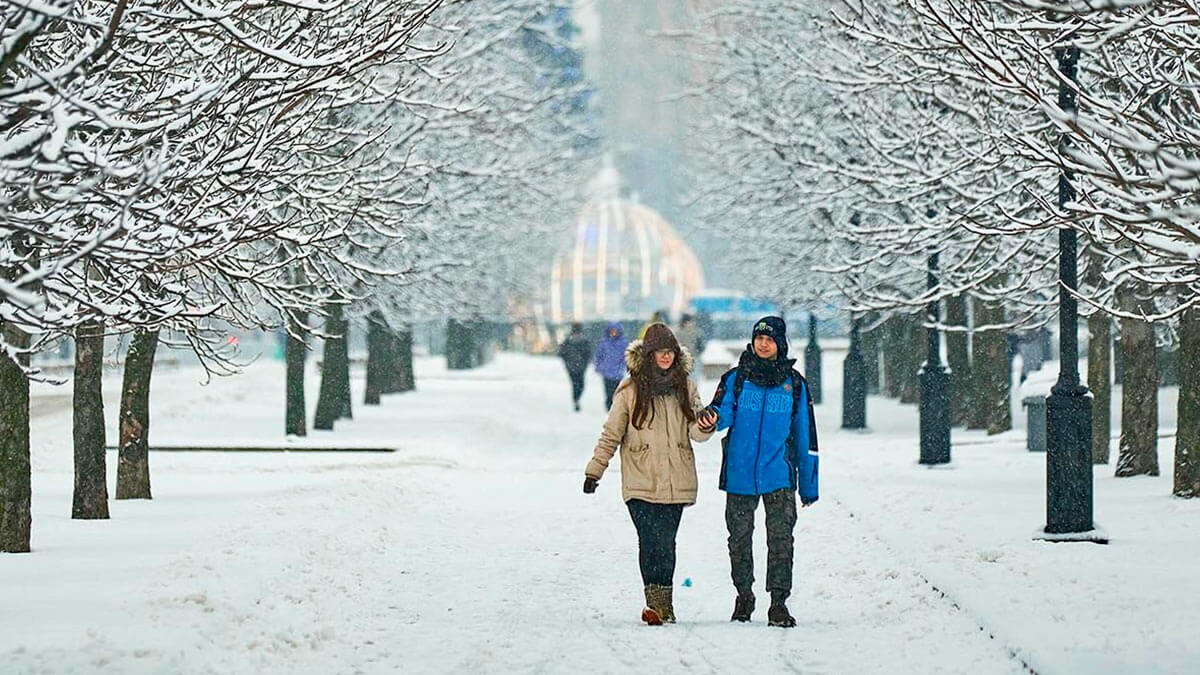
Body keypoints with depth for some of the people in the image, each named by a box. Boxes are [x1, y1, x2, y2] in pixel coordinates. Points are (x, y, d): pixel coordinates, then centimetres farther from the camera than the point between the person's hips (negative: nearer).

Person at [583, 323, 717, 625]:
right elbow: (611, 434, 6)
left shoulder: (685, 387, 10)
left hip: (676, 483, 2)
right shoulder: (631, 389, 1)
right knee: (650, 541, -11)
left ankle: (663, 604, 8)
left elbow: (695, 431, 7)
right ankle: (657, 603, -7)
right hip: (641, 483, -2)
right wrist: (594, 471, 3)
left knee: (666, 543, -1)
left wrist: (704, 425, -16)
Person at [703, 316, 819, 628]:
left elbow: (805, 435, 10)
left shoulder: (794, 384, 6)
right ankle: (743, 596, 25)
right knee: (739, 538, 9)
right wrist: (714, 417, -33)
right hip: (740, 474, 1)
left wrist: (809, 484, 10)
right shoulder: (736, 378, 5)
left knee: (781, 539, -10)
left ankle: (779, 602, -5)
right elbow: (723, 414, -7)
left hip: (779, 475, -1)